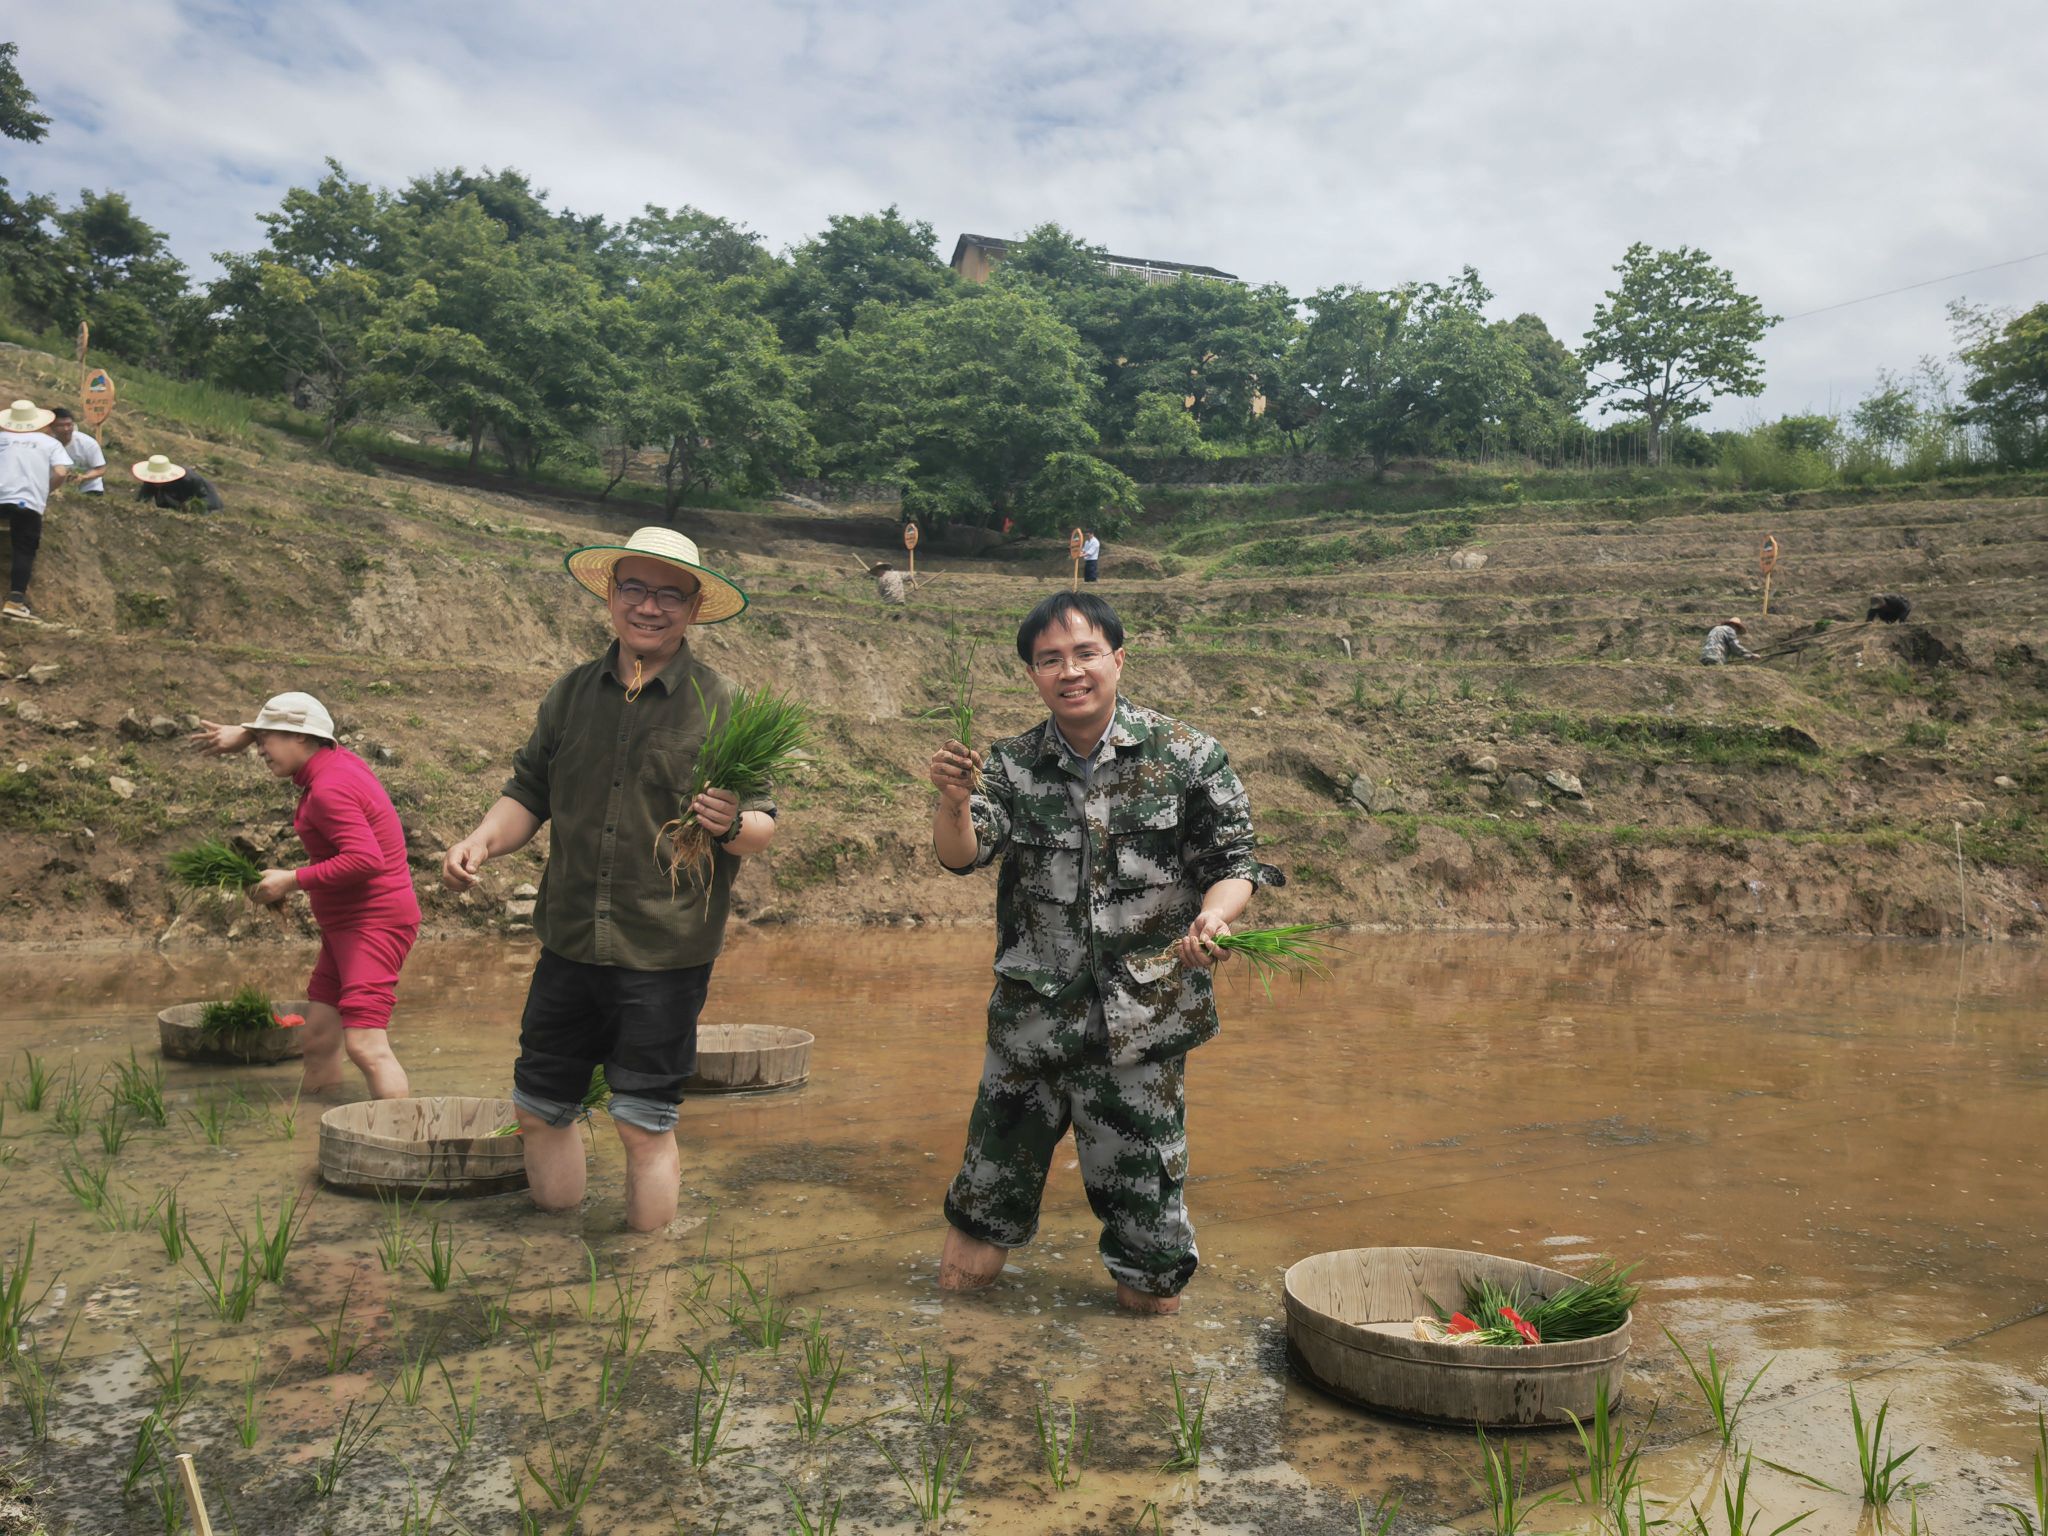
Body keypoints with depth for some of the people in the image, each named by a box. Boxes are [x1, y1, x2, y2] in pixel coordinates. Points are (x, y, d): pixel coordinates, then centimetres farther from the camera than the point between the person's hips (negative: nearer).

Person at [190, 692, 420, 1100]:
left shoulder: (329, 790, -18)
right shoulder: (336, 759, 11)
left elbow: (366, 859, -29)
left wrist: (294, 880, -20)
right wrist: (243, 733, 27)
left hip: (374, 923, -10)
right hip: (345, 925, 10)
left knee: (365, 1044, -19)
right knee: (319, 1044, 10)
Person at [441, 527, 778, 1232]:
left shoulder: (721, 705, -5)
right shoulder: (571, 692, 7)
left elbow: (764, 827, -6)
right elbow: (529, 792, 13)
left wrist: (731, 824, -28)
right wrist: (483, 839, -6)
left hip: (665, 953, -4)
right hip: (569, 940, 5)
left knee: (644, 1122, 3)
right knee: (539, 1109, 14)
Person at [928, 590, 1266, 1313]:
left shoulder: (1186, 757, -4)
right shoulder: (1013, 764, 4)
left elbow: (1235, 862, 0)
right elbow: (961, 854, -7)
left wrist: (1211, 917, -21)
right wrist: (954, 801, -29)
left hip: (1145, 1015, -2)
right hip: (1032, 1010, 2)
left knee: (1141, 1162, 8)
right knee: (1001, 1149, 11)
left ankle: (1151, 1278, 37)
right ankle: (976, 1236, 41)